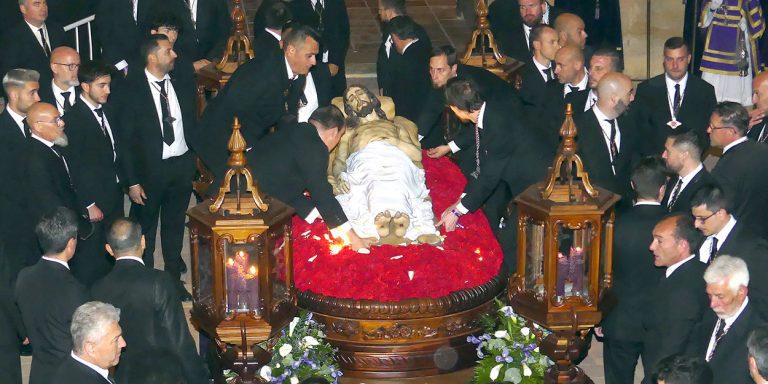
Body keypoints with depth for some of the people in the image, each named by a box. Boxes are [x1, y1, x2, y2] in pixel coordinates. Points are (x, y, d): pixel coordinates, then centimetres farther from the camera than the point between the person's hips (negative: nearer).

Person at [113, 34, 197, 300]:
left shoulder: (181, 86, 0)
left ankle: (174, 277, 32)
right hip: (149, 169, -4)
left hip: (181, 166, 4)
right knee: (145, 229, 11)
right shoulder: (131, 91, -14)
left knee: (175, 226, 17)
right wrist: (132, 181, -13)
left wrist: (197, 163, 3)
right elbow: (126, 140, -11)